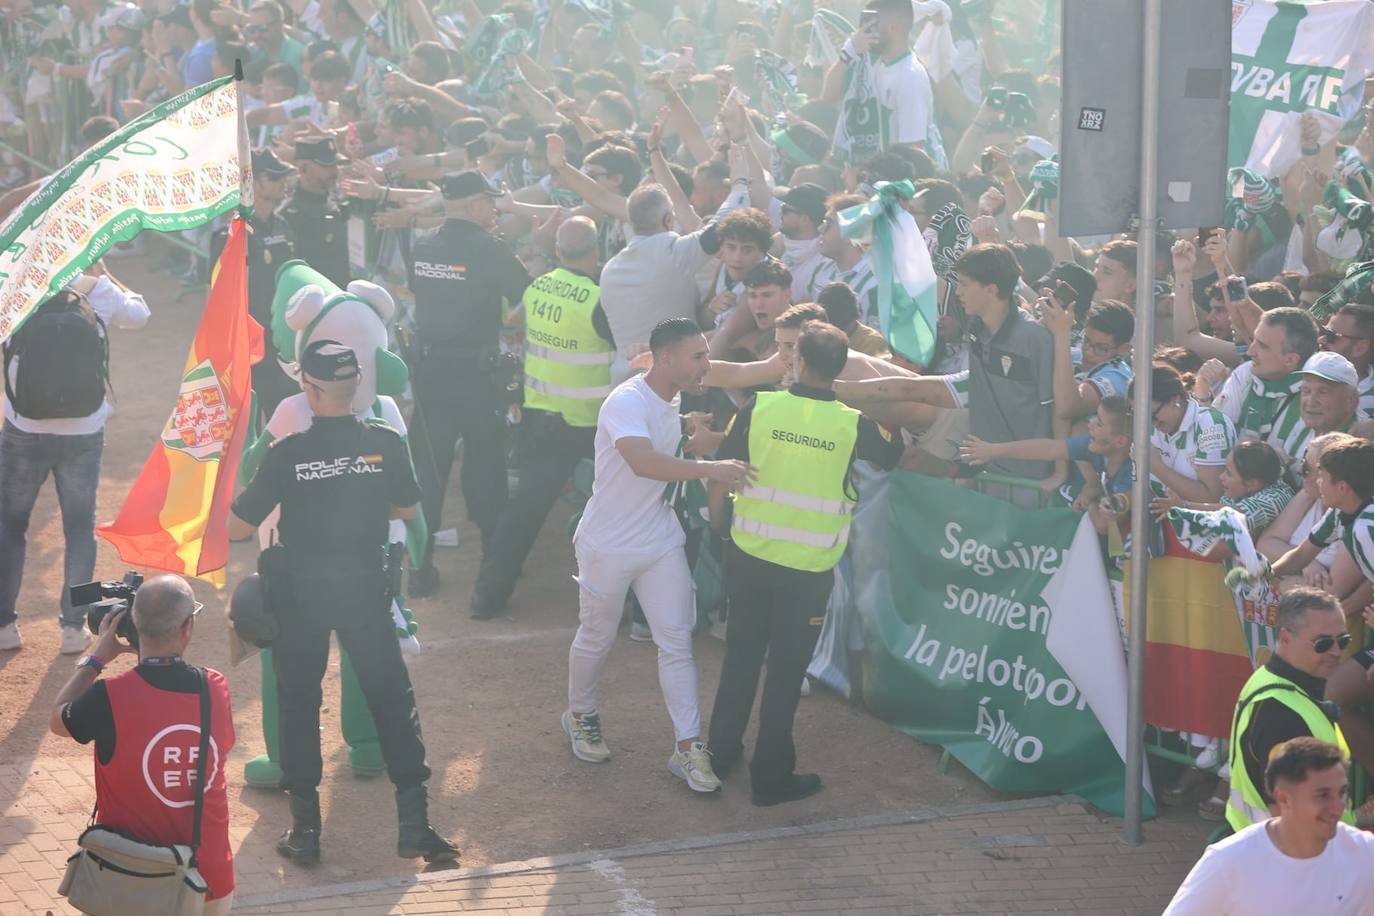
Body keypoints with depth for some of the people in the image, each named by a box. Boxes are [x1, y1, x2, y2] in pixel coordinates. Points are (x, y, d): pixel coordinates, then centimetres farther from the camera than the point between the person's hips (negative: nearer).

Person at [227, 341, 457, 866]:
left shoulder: (286, 454, -14)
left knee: (299, 701, 13)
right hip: (365, 586, 1)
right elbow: (407, 509, 7)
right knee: (391, 696, 10)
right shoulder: (385, 443, -9)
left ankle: (305, 827, 15)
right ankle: (414, 821, 7)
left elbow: (238, 528, -8)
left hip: (302, 590, -1)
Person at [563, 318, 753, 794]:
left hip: (661, 540, 7)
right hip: (608, 545, -7)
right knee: (596, 638, 12)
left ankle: (688, 746, 4)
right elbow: (644, 462, -43)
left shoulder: (674, 399, 4)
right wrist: (709, 469, -45)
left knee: (677, 641, 0)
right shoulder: (627, 402, -24)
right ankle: (580, 716, 37)